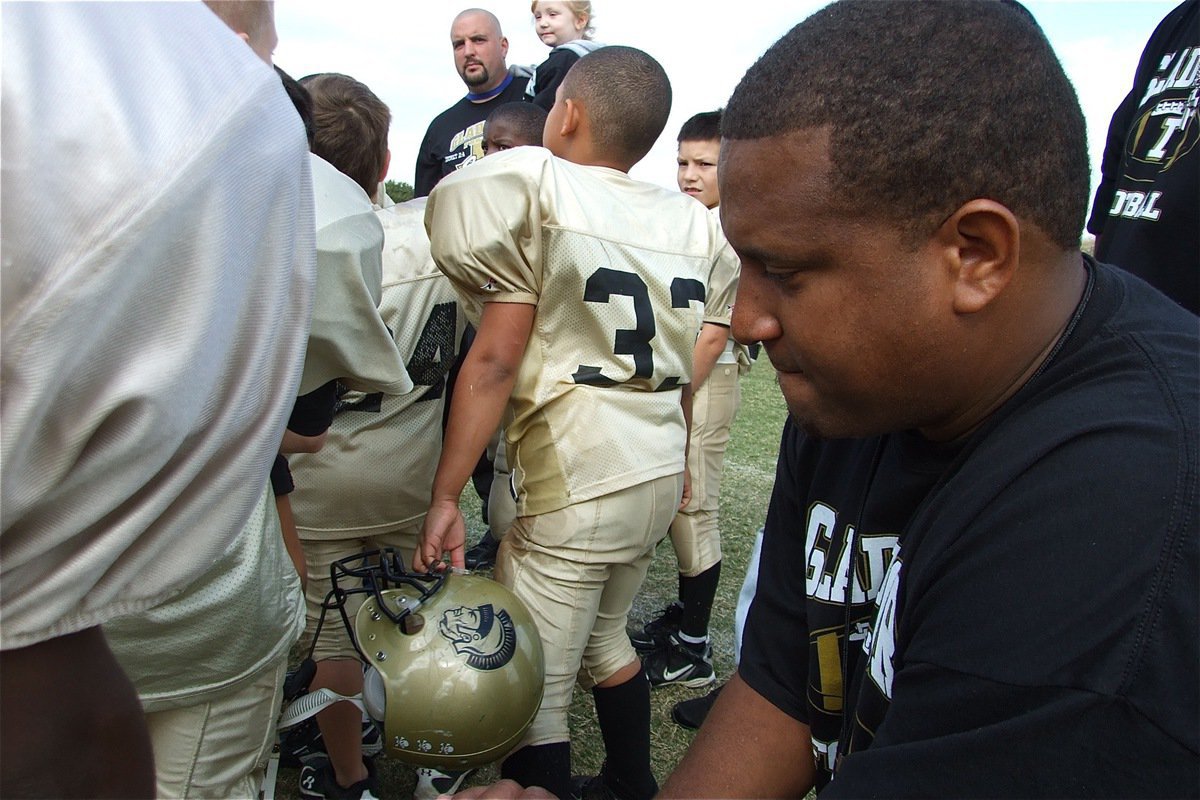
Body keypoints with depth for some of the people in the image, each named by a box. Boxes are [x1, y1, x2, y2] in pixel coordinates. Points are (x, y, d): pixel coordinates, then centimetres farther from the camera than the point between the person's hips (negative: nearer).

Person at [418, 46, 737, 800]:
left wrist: (445, 493, -11)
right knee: (604, 632, 27)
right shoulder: (694, 222, 10)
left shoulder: (531, 187, -8)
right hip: (662, 468, 8)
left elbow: (496, 361, -14)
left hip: (578, 481, -8)